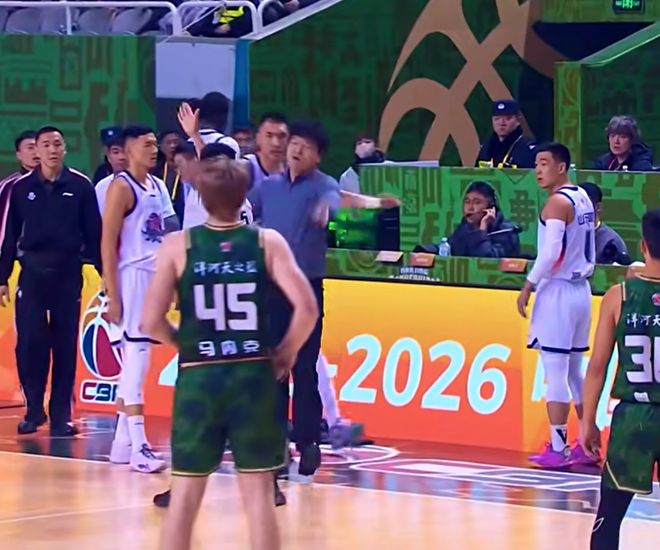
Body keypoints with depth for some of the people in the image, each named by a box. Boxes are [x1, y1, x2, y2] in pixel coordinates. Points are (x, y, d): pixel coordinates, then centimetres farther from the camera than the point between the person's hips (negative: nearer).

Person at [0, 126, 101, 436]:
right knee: (29, 343, -4)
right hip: (32, 270, 1)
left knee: (65, 345, 2)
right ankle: (34, 409, 8)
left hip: (68, 272, -1)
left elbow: (94, 232, 2)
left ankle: (61, 415, 8)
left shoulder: (80, 186, 0)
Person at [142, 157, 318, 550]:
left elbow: (152, 321, -8)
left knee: (186, 493, 8)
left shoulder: (178, 245, -3)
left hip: (198, 377, 0)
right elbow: (306, 308, -12)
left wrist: (185, 345, 11)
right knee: (259, 492, 6)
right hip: (254, 375, 0)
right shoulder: (267, 242, -2)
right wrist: (287, 353, 4)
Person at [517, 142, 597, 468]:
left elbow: (551, 253, -23)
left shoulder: (557, 202, -15)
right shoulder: (583, 198, 12)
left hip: (557, 291, -9)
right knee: (575, 372, 15)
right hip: (581, 289, 9)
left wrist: (528, 287, -16)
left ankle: (558, 449, -6)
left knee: (555, 373, -6)